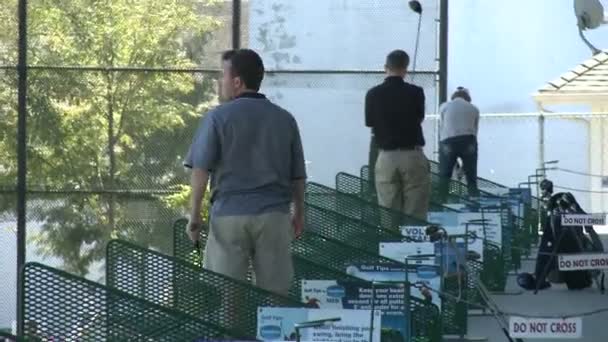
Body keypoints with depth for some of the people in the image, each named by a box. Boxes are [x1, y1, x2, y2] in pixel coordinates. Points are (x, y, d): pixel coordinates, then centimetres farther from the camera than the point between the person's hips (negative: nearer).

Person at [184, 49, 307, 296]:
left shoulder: (218, 117, -3)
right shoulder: (285, 119, 7)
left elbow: (200, 170, -7)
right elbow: (298, 176, 12)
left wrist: (195, 216, -2)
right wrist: (299, 214, 24)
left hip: (229, 214, -3)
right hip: (274, 216, 3)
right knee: (275, 295, 6)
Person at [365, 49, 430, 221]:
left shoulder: (373, 94, -3)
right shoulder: (415, 92, -6)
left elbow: (370, 124, 6)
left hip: (386, 157, 1)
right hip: (412, 156, -1)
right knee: (416, 215, 0)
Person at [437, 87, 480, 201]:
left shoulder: (444, 106, 19)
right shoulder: (474, 109, 20)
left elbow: (441, 129, 14)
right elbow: (475, 130, 16)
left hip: (448, 142, -1)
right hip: (468, 142, 1)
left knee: (444, 177, 7)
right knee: (471, 179, 7)